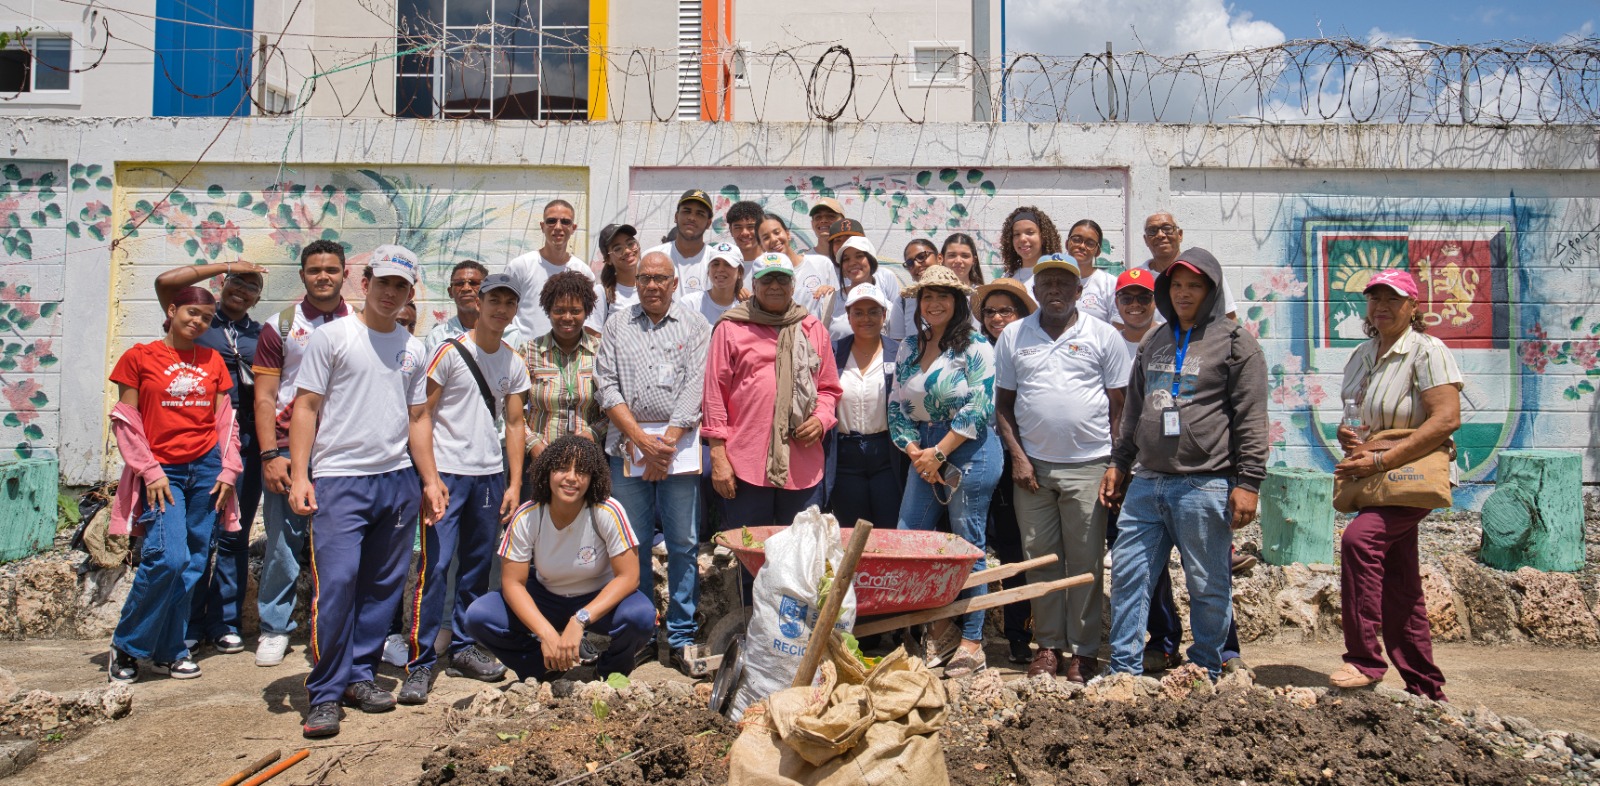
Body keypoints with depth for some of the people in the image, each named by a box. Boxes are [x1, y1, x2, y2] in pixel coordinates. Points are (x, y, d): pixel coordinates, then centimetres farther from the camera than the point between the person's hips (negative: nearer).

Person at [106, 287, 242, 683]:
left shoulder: (213, 361, 11)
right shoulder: (139, 358, 2)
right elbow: (126, 421, 0)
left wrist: (228, 469, 3)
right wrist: (149, 471, -8)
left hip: (206, 469, 3)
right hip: (162, 473, -3)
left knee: (193, 563, 4)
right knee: (167, 558, -16)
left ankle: (168, 651, 16)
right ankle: (125, 645, 4)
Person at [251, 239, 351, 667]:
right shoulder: (281, 326, 6)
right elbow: (264, 398, 3)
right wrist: (270, 455, -6)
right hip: (289, 450, 0)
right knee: (284, 544, 3)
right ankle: (274, 629, 18)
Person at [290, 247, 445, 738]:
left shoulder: (412, 349, 14)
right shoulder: (333, 337, 1)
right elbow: (305, 407, -2)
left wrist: (430, 480, 12)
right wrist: (299, 475, -11)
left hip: (398, 481, 5)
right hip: (339, 478, -5)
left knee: (383, 586, 8)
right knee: (336, 582, -11)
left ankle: (360, 674, 22)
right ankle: (325, 693, 0)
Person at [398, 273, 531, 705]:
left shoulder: (514, 363, 10)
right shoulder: (449, 352, -4)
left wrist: (514, 483, 7)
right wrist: (428, 475, -12)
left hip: (490, 475, 5)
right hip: (447, 472, -5)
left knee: (478, 566, 10)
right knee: (434, 565, -8)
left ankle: (463, 648, 23)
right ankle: (420, 661, -1)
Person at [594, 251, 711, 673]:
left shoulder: (694, 326, 8)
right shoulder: (617, 326, 12)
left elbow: (695, 388, -2)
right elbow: (607, 386, 4)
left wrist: (668, 442, -11)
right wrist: (641, 439, -8)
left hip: (680, 443, -1)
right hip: (628, 442, 2)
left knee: (684, 544, -1)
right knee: (633, 543, 4)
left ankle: (682, 639, 8)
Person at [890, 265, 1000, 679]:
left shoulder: (975, 347, -6)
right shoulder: (909, 348, 12)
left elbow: (979, 410, -13)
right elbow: (897, 405, 11)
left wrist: (939, 453, -12)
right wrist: (915, 452, -3)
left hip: (969, 453, -6)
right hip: (923, 453, 6)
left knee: (967, 547, 1)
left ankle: (972, 641, 15)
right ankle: (941, 626, 20)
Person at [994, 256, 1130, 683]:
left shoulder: (1103, 336, 3)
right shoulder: (1013, 336, 8)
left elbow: (1119, 405, 3)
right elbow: (1003, 404, 9)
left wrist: (1117, 465, -3)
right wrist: (1017, 457, -1)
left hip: (1088, 465, -2)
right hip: (1032, 465, 2)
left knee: (1086, 562, 2)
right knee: (1040, 559, 7)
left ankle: (1084, 651, 12)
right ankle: (1049, 645, 18)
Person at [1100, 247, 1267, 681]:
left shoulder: (1235, 340, 0)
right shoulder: (1154, 342, 17)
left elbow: (1251, 418, -6)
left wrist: (1247, 482, -11)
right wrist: (1119, 463, 20)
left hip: (1205, 486, -5)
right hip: (1147, 483, 6)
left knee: (1208, 585, 4)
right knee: (1128, 574, 4)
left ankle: (1205, 673, 19)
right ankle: (1124, 670, 14)